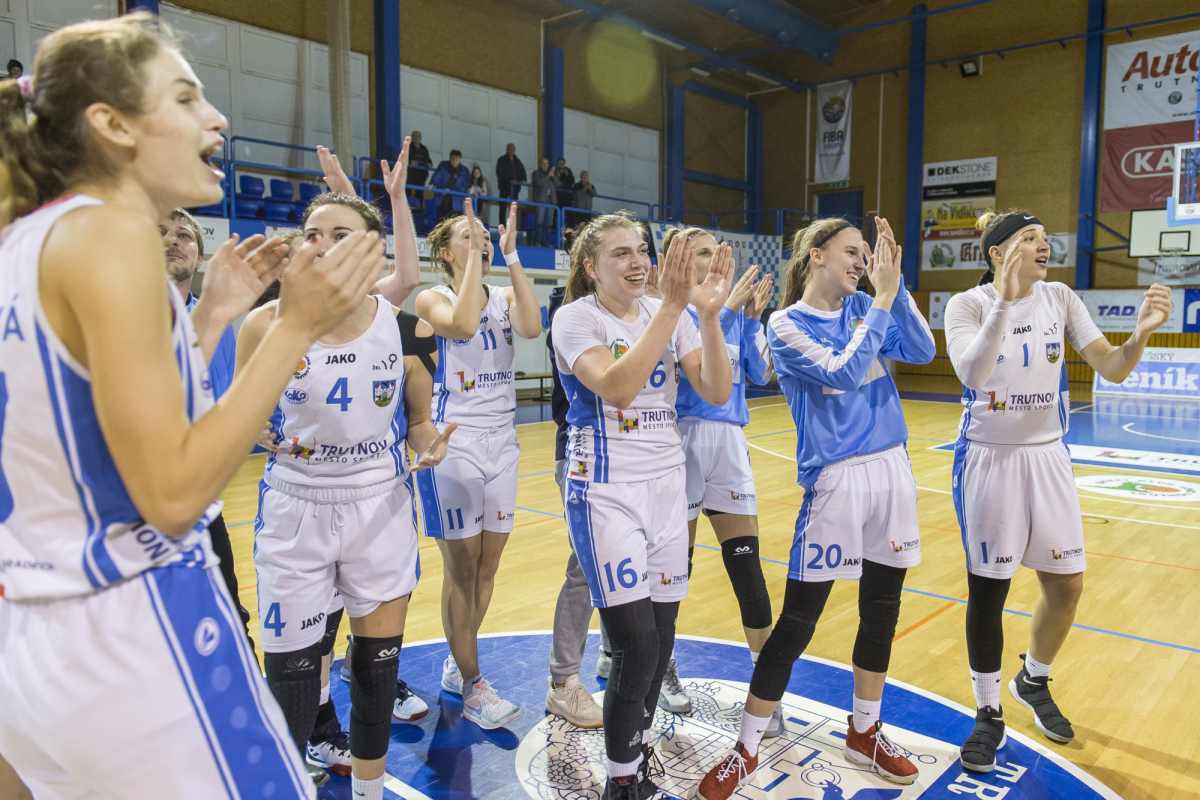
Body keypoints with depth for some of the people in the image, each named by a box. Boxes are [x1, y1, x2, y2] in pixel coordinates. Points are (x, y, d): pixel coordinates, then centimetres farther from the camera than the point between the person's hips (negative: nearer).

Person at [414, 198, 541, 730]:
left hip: (502, 442, 5)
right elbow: (463, 326, -27)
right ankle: (472, 686, 14)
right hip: (455, 443, -5)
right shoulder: (433, 299, -4)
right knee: (462, 569, 1)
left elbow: (530, 327, -15)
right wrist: (475, 259, -19)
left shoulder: (505, 296, 8)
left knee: (488, 566, 12)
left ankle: (457, 663, 31)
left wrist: (510, 255, -13)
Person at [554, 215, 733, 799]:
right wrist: (672, 306, -28)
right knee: (638, 646, -9)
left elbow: (716, 392, -7)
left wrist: (708, 313, -20)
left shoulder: (671, 315, 4)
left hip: (666, 487, 5)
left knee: (661, 640, 10)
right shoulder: (575, 317, -9)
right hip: (606, 492, -5)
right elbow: (617, 388, -27)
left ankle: (639, 751, 34)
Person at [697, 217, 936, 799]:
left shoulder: (863, 308, 9)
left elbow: (923, 351, -2)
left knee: (882, 609, 14)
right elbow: (843, 374, -20)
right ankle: (746, 749, 14)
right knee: (797, 620, -2)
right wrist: (882, 299, -15)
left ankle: (864, 732, 34)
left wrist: (894, 286, -9)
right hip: (835, 479, -6)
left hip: (892, 469, 6)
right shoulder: (787, 325, -6)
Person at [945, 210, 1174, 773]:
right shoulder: (968, 304, -12)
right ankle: (989, 715, 21)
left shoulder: (1062, 299, 1)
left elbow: (1112, 370, -3)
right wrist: (1004, 302, -37)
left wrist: (1141, 334, -22)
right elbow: (971, 374, -29)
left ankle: (1033, 680, 38)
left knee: (1066, 584, 10)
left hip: (1047, 456, 4)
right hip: (989, 459, -4)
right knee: (988, 590, 4)